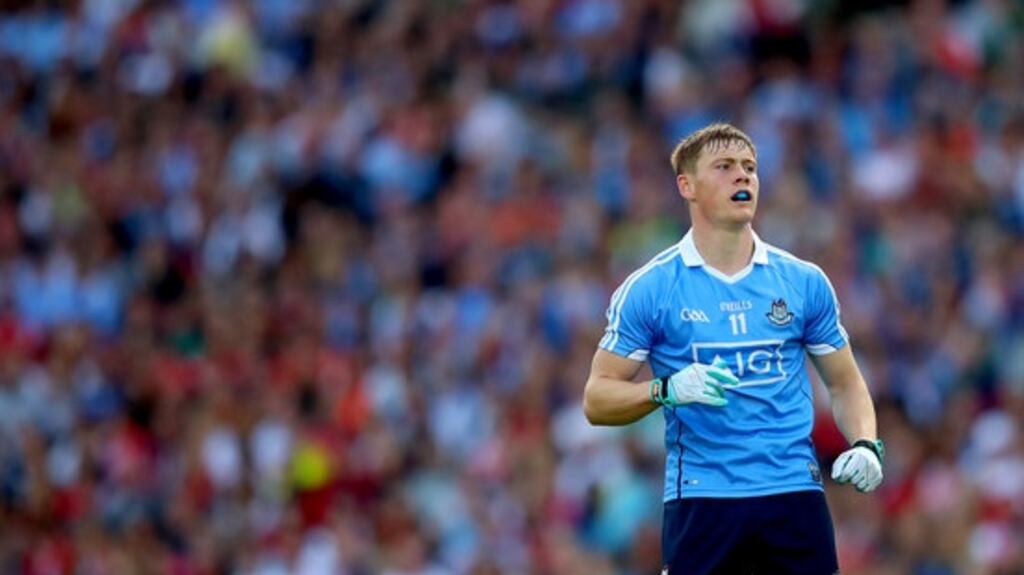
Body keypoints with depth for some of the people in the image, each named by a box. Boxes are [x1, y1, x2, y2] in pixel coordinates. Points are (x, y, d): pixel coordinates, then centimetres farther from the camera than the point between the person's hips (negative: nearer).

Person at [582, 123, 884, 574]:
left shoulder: (805, 282, 8)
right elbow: (597, 400, -1)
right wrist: (668, 390, -20)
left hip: (795, 492, 2)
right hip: (701, 500, -2)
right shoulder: (647, 290, 0)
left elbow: (845, 383, 17)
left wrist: (865, 446, -3)